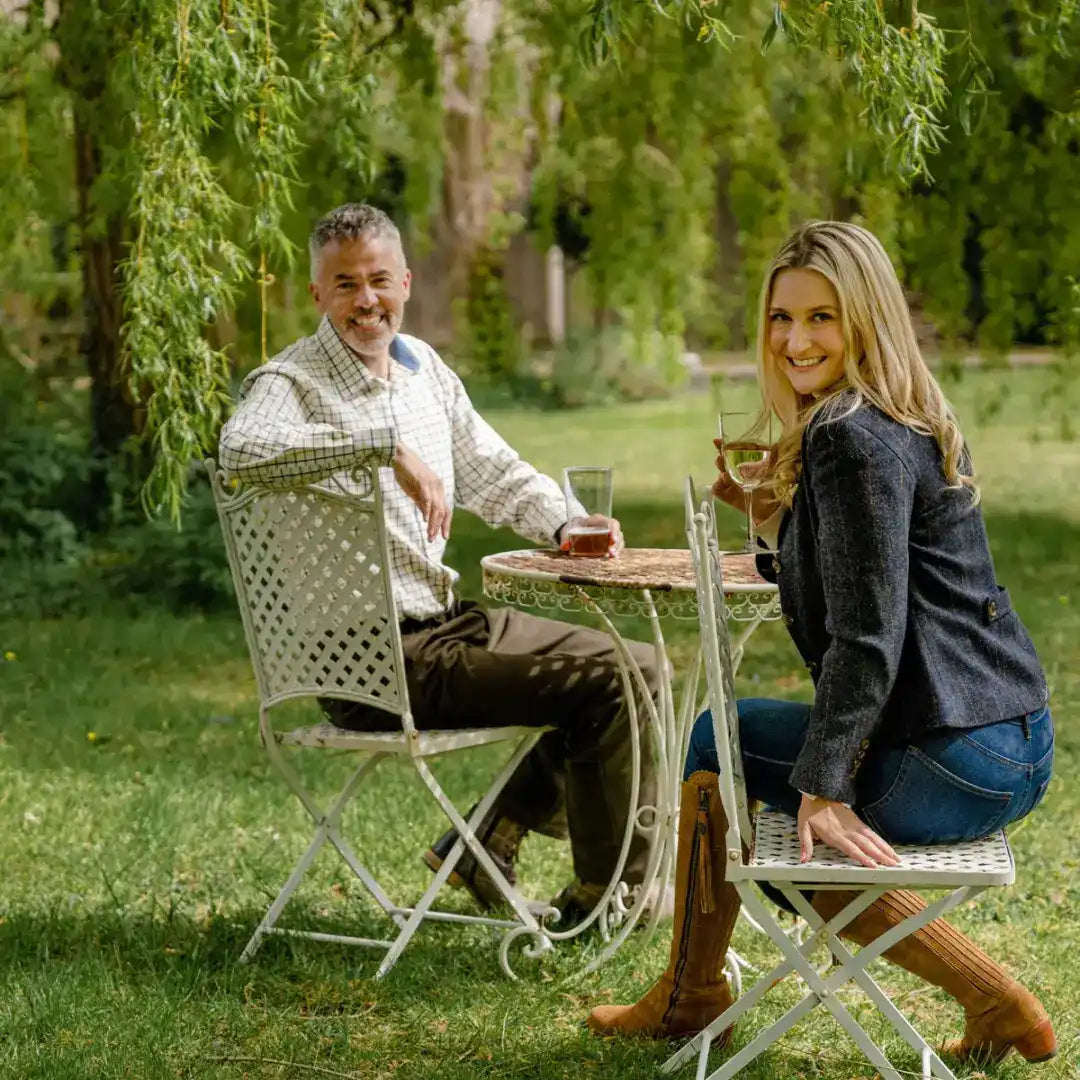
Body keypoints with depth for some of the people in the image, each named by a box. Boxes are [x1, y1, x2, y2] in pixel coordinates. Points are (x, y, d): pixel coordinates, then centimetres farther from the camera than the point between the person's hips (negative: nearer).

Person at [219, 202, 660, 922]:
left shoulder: (423, 368, 12)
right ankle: (606, 899, 5)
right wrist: (387, 443, -38)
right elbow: (243, 448, -37)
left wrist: (567, 525, 2)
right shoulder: (292, 383, -13)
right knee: (609, 679, -14)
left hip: (449, 622, 9)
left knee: (637, 665, 13)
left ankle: (488, 842, 16)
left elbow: (493, 471, 21)